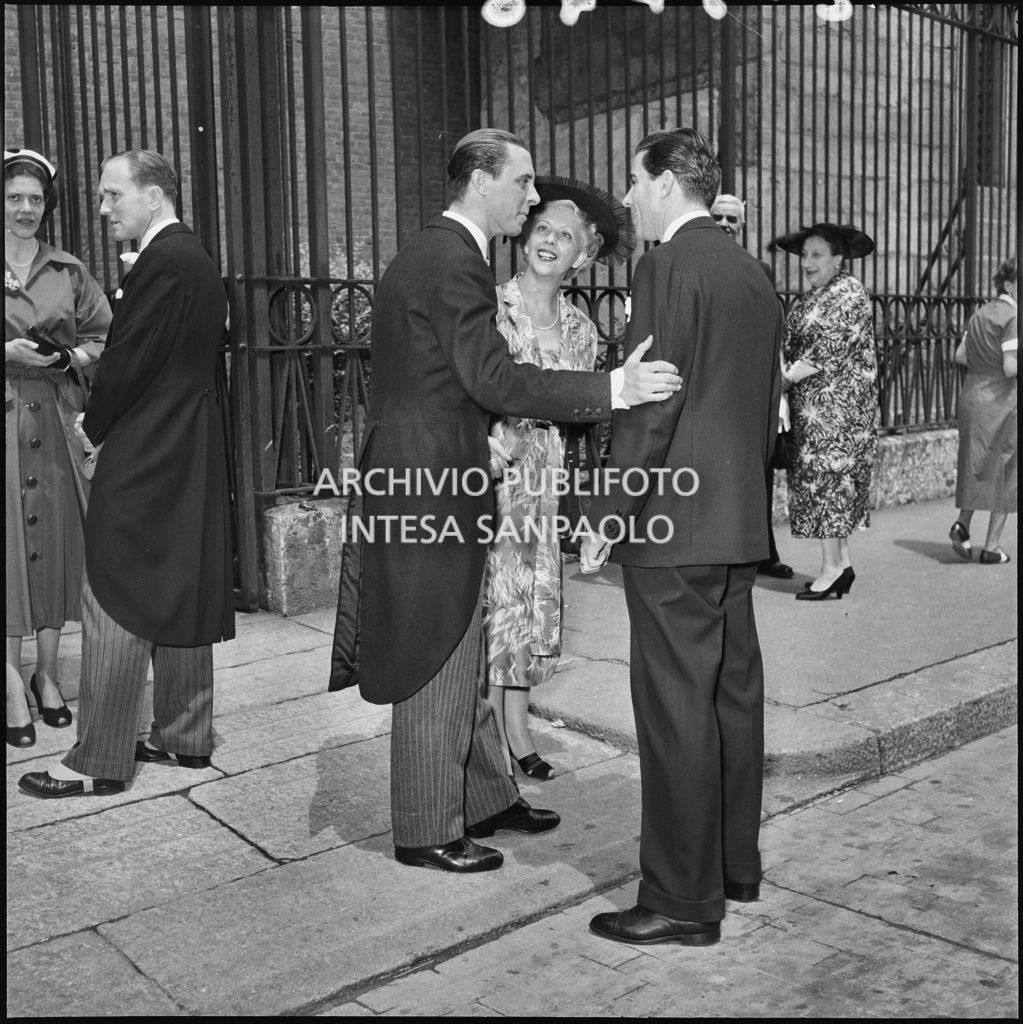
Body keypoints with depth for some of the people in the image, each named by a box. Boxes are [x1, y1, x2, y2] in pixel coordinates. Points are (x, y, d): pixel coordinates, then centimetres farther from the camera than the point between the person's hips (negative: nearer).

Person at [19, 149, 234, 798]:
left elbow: (128, 362, -19)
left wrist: (93, 427, -2)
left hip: (143, 458, -10)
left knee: (116, 604, -3)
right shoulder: (198, 258, 14)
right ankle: (186, 737, 25)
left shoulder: (162, 262, -17)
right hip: (193, 453, 10)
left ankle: (100, 763, 5)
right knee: (183, 595, 14)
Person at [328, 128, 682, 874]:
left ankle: (486, 797, 33)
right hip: (432, 486, -11)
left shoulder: (434, 253, 15)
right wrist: (613, 389, -28)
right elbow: (493, 379, -25)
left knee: (459, 654, 19)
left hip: (427, 481, 11)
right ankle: (427, 832, 16)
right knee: (437, 665, 1)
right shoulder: (453, 263, -17)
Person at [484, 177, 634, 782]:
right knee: (491, 602, -1)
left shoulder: (579, 326, 6)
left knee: (535, 604, 11)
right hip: (486, 481, -5)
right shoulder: (489, 307, -10)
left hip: (543, 483, 5)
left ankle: (517, 730, 25)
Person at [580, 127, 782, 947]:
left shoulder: (670, 265, -12)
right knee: (734, 691, 15)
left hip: (672, 522, -9)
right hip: (739, 520, 9)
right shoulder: (754, 273, 14)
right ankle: (737, 865, 29)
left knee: (675, 706, -3)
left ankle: (684, 900, 7)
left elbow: (649, 405, -17)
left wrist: (608, 515, -13)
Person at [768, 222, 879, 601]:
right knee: (832, 479, 8)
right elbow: (794, 345, 15)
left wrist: (785, 378, -16)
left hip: (838, 402, -8)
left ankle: (832, 568, -6)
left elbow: (830, 350, -16)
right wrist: (787, 374, -3)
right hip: (811, 405, 8)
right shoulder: (808, 299, 17)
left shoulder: (849, 293, -9)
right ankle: (842, 561, 13)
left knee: (826, 475, -9)